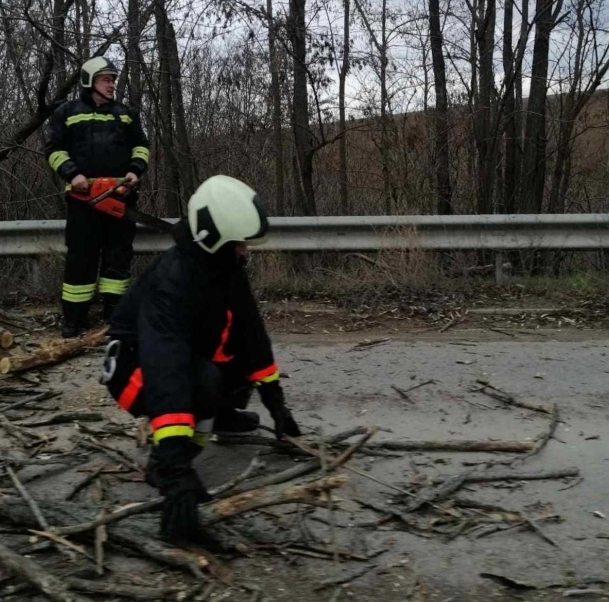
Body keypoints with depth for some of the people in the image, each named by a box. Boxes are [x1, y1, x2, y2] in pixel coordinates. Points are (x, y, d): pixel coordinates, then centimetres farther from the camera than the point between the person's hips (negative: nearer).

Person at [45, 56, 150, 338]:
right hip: (84, 196, -3)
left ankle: (115, 312, 12)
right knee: (81, 255, -3)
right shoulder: (66, 112, 7)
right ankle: (74, 318, 2)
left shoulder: (126, 114, 16)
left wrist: (136, 169, -4)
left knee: (119, 253, 5)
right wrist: (72, 174, -13)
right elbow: (54, 149, 3)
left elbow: (141, 146, 16)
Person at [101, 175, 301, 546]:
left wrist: (276, 403, 0)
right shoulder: (172, 283, -35)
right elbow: (165, 369, -46)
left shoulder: (226, 267, -9)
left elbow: (251, 331, 0)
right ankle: (161, 466, -18)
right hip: (136, 368, -8)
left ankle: (220, 414, 21)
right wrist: (174, 467, -54)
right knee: (204, 380, -36)